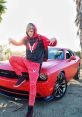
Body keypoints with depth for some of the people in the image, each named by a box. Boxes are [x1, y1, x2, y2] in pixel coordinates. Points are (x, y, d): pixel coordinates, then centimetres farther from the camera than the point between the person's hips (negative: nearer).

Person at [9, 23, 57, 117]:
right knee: (12, 59, -10)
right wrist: (12, 40, -2)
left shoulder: (41, 38, -8)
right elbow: (18, 43, 20)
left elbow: (52, 44, -7)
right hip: (26, 61, 6)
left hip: (35, 64, -5)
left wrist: (53, 41, -33)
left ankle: (30, 108, -4)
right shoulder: (26, 39, 6)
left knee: (32, 85, -14)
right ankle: (21, 78, 1)